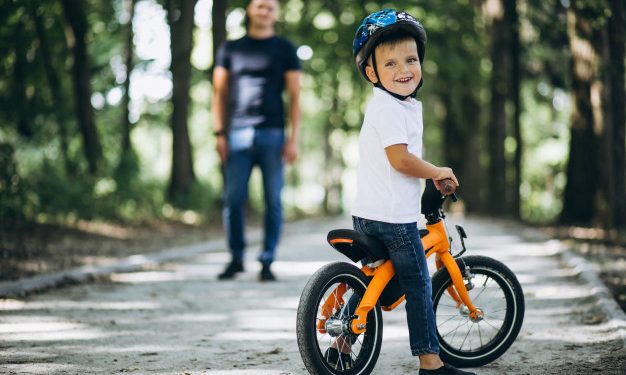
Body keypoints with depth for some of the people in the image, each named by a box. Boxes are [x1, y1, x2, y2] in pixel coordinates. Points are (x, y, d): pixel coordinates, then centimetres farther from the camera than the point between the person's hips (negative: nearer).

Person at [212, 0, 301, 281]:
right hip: (237, 135, 1)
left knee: (273, 201, -1)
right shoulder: (230, 49, 14)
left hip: (272, 134, -1)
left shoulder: (284, 49, 9)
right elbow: (220, 92, 13)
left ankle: (267, 262, 6)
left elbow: (294, 96, 5)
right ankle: (236, 258, 10)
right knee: (233, 200, -2)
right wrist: (219, 133, 2)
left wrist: (294, 138, -4)